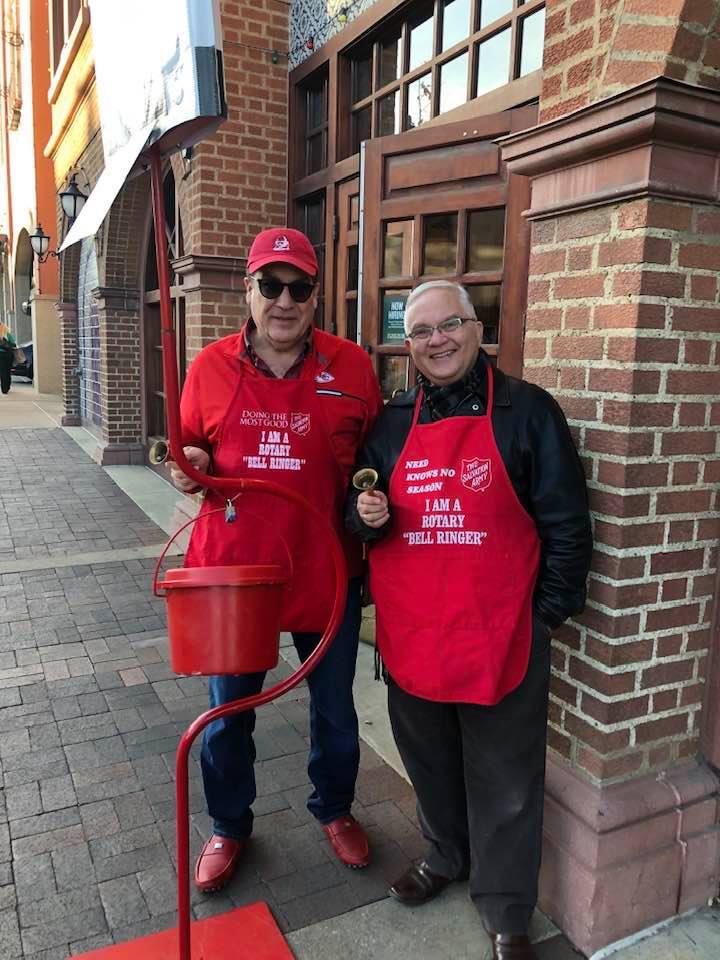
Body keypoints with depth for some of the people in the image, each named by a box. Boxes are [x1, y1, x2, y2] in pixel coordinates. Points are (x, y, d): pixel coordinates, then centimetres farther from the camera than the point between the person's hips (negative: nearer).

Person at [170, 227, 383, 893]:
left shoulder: (352, 366, -2)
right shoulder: (211, 367, -1)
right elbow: (193, 453, 10)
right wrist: (189, 468, -11)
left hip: (326, 570, 0)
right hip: (233, 568, 1)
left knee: (334, 708, 18)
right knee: (228, 712, 16)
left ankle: (335, 809, 47)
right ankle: (229, 827, 43)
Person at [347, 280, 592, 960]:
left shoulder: (526, 411, -4)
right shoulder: (393, 422, 8)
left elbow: (566, 524, -4)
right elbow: (362, 515, 16)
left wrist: (547, 612, -6)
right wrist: (366, 514, -7)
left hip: (499, 634, -4)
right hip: (409, 631, 4)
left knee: (503, 781, 10)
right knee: (429, 761, 22)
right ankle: (444, 855, 49)